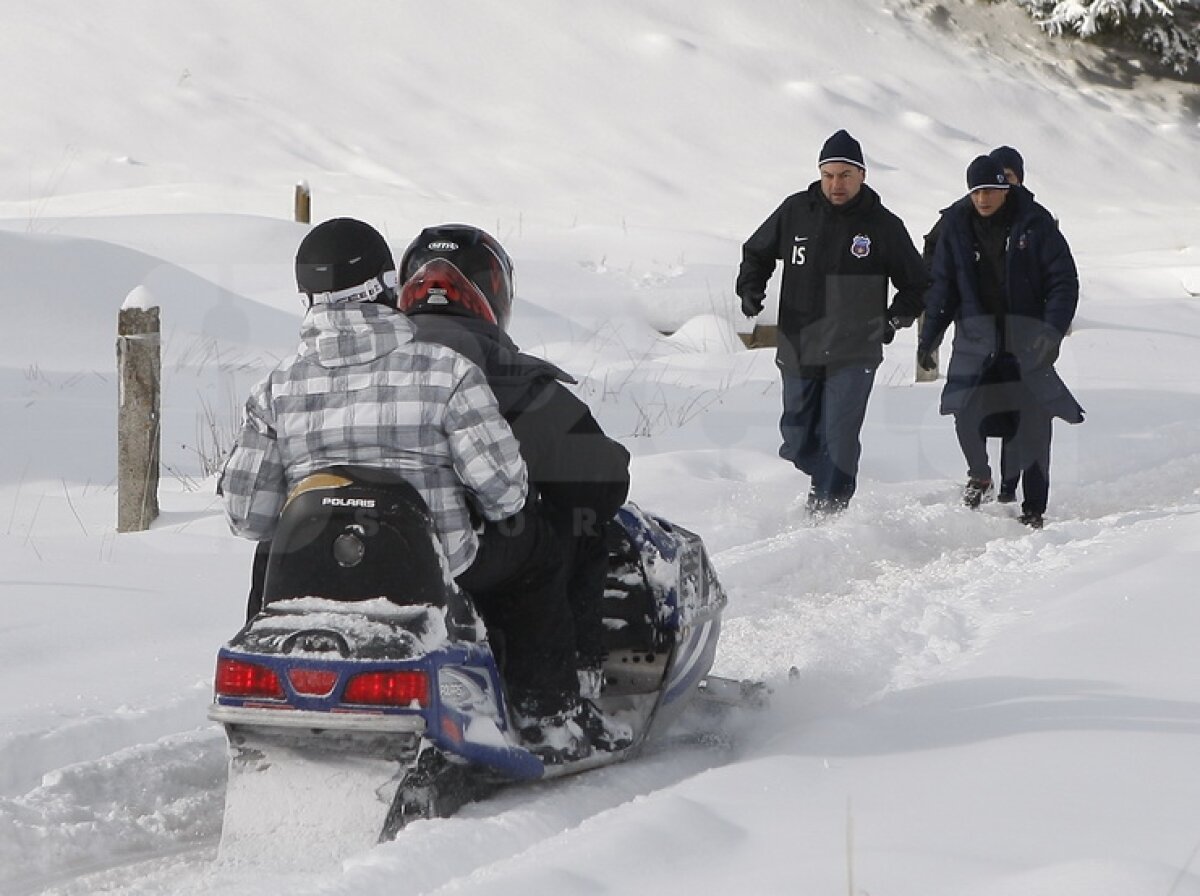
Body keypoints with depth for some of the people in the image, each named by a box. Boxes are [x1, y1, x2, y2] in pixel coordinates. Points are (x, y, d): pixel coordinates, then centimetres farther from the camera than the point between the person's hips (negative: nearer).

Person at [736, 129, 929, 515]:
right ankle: (825, 480, 36)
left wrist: (896, 319, -4)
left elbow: (917, 284, 11)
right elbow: (756, 252, 19)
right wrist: (750, 288, 1)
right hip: (798, 350, 3)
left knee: (838, 437, -14)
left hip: (853, 355, -3)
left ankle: (828, 508, -8)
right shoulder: (795, 212, 3)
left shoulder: (883, 226, -1)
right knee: (798, 440, 9)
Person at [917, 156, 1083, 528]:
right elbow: (943, 284, 9)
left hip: (1027, 339, -1)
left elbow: (1064, 281, -4)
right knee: (966, 413, -16)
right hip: (976, 335, 1)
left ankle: (1033, 509, 7)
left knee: (1034, 421, -4)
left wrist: (1053, 330, -16)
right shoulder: (957, 225, 3)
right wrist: (929, 334, 0)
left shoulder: (1035, 222, -4)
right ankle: (979, 474, 13)